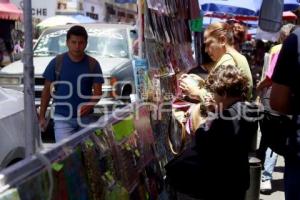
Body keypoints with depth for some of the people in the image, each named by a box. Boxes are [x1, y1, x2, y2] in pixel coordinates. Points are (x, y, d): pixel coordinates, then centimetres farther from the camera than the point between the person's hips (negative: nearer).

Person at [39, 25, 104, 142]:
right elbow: (47, 90, 2)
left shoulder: (93, 64, -1)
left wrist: (90, 104, -23)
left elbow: (98, 91, -1)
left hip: (85, 118, 2)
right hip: (62, 118, -2)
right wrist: (42, 116, 0)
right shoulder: (56, 62, -4)